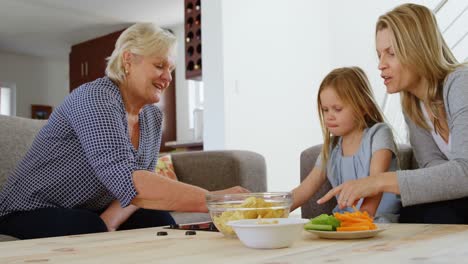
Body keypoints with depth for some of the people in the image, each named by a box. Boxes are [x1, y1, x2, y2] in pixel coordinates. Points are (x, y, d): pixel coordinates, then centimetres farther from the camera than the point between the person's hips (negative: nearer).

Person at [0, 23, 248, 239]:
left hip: (92, 214, 7)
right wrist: (212, 199, -43)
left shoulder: (153, 116, 2)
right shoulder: (95, 97, -23)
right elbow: (125, 181, -37)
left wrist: (111, 220, -21)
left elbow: (142, 183, -1)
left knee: (161, 223, -12)